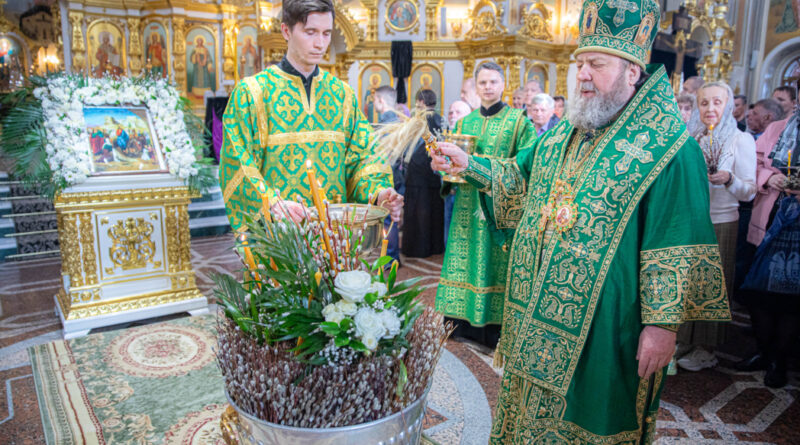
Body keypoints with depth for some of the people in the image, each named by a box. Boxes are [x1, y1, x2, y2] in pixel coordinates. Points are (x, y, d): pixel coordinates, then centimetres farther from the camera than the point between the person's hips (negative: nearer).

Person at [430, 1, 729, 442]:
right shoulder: (563, 133, 9)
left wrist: (663, 323, -18)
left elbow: (677, 250, -16)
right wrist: (469, 165, 3)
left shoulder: (668, 146, -13)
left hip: (603, 327, -6)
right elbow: (520, 178, 18)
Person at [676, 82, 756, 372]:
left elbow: (749, 192, -8)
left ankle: (706, 350, 16)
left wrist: (729, 179, -25)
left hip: (720, 223, -3)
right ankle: (683, 341, 21)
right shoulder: (691, 138, 8)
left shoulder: (741, 140, -3)